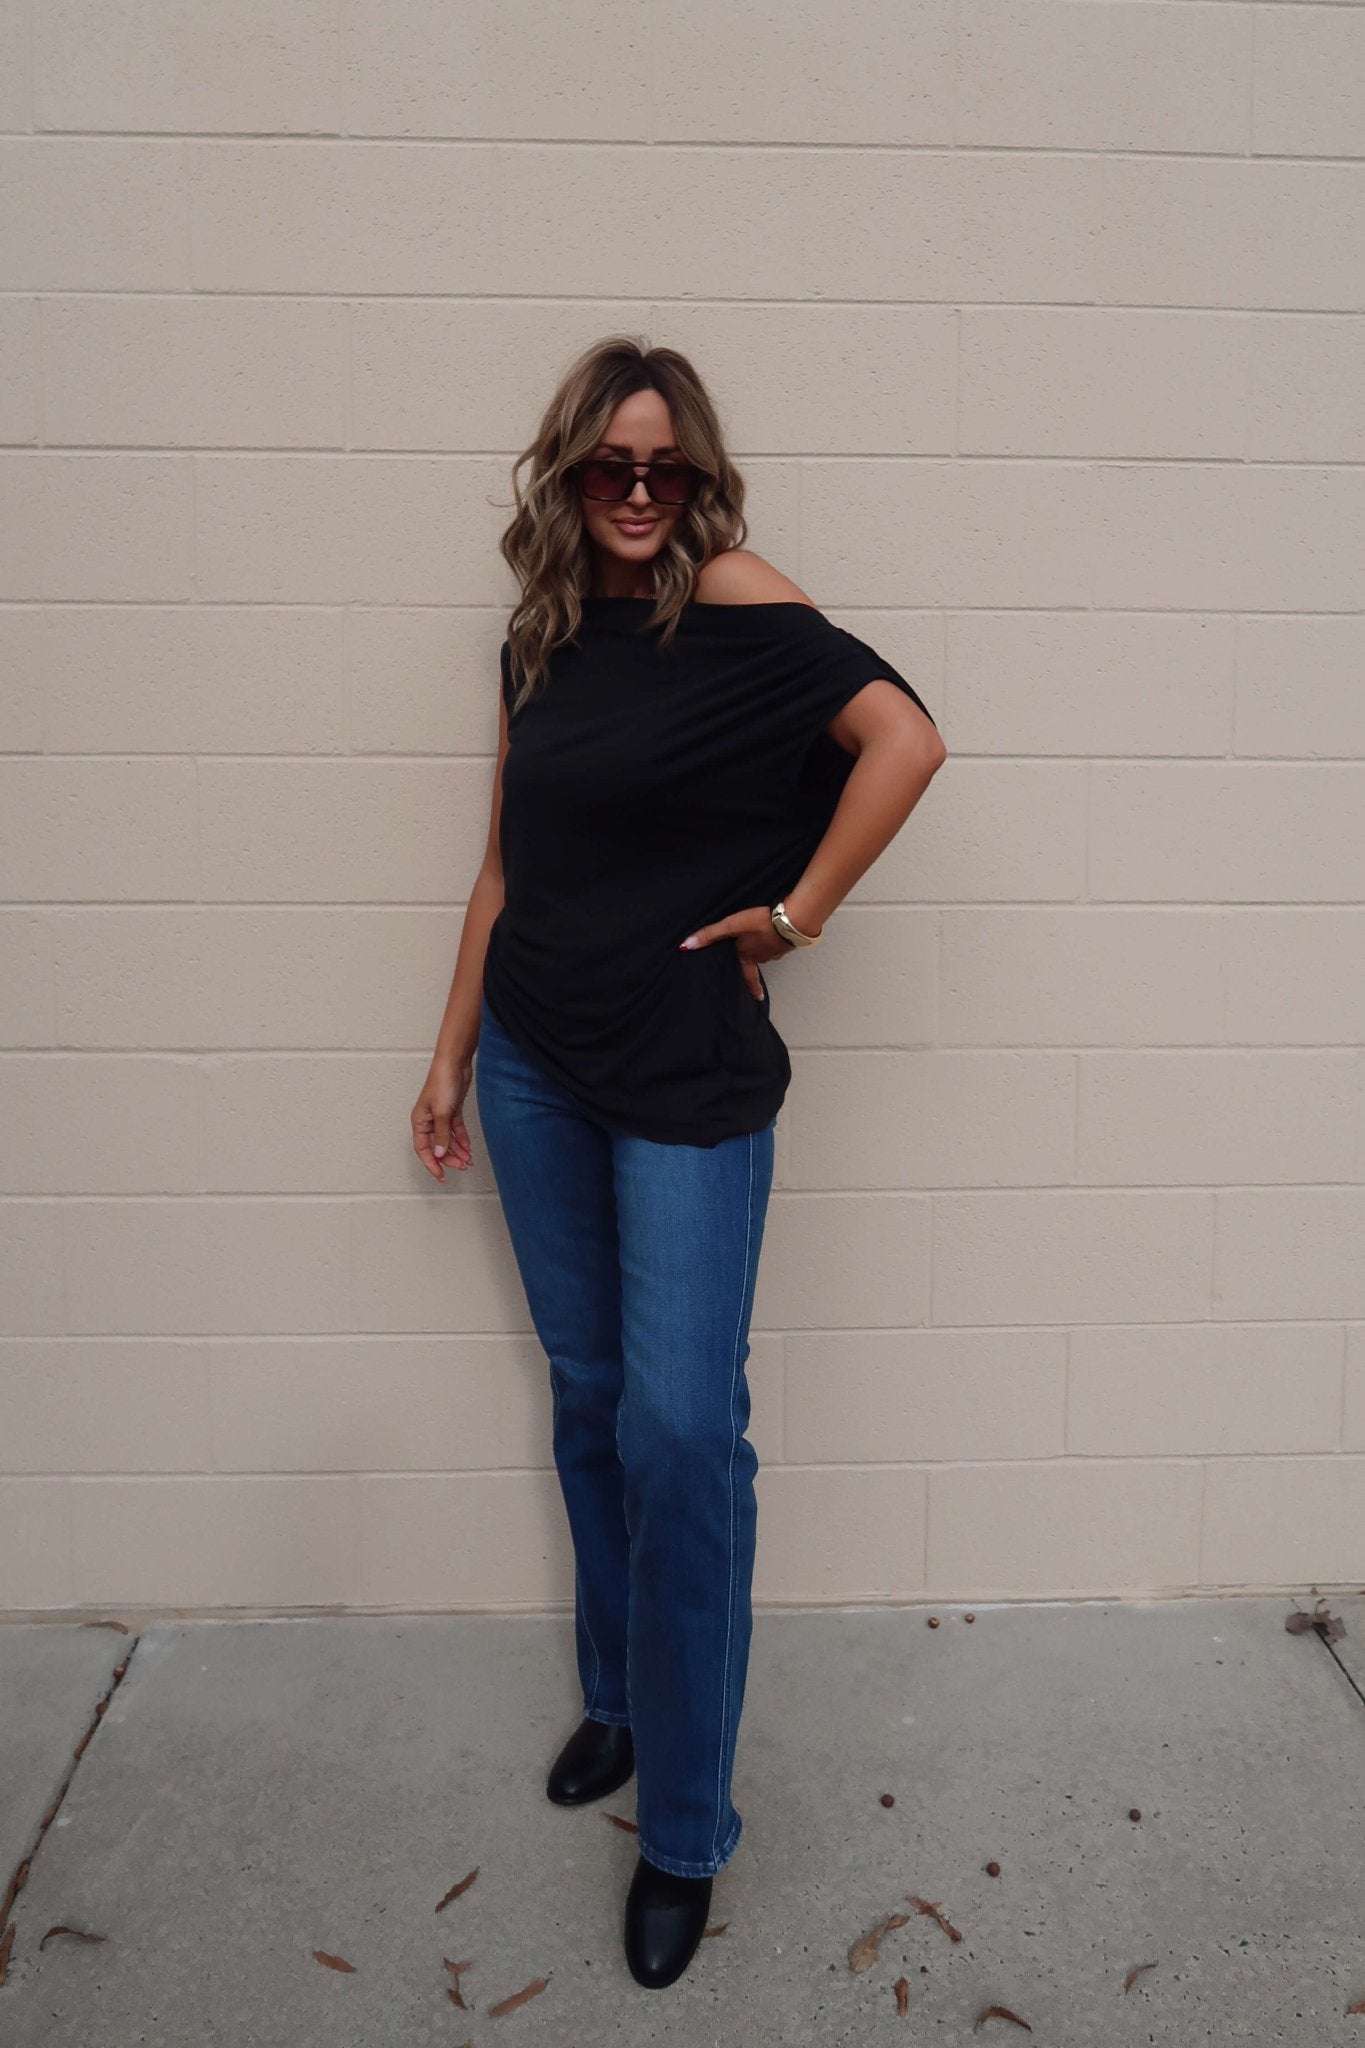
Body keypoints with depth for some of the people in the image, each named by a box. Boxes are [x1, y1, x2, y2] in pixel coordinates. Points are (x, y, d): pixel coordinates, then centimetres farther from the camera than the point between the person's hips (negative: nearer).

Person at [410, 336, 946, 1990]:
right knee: (589, 1400, 15)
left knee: (679, 1428, -6)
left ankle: (685, 1824, 12)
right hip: (536, 1061, 6)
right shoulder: (544, 636, 9)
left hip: (688, 1071, -5)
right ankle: (617, 1700, 37)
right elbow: (505, 864, 13)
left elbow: (903, 734, -19)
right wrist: (452, 1050, 14)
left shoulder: (737, 605, -8)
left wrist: (799, 908, -13)